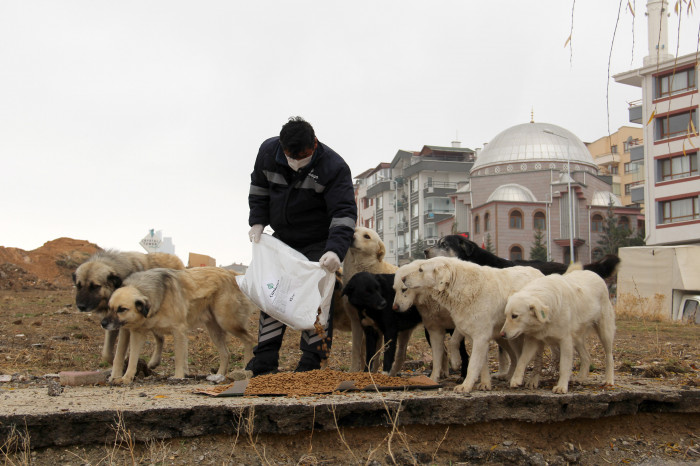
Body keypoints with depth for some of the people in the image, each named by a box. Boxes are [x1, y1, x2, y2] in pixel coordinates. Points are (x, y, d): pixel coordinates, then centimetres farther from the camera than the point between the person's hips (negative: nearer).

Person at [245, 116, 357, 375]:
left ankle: (310, 365, -3)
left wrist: (335, 250, -43)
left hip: (319, 245, -5)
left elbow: (344, 213, -29)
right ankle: (263, 364, 12)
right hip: (282, 239, 5)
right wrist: (257, 222, -4)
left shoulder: (334, 167, -25)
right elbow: (259, 187, 7)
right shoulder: (268, 151, -11)